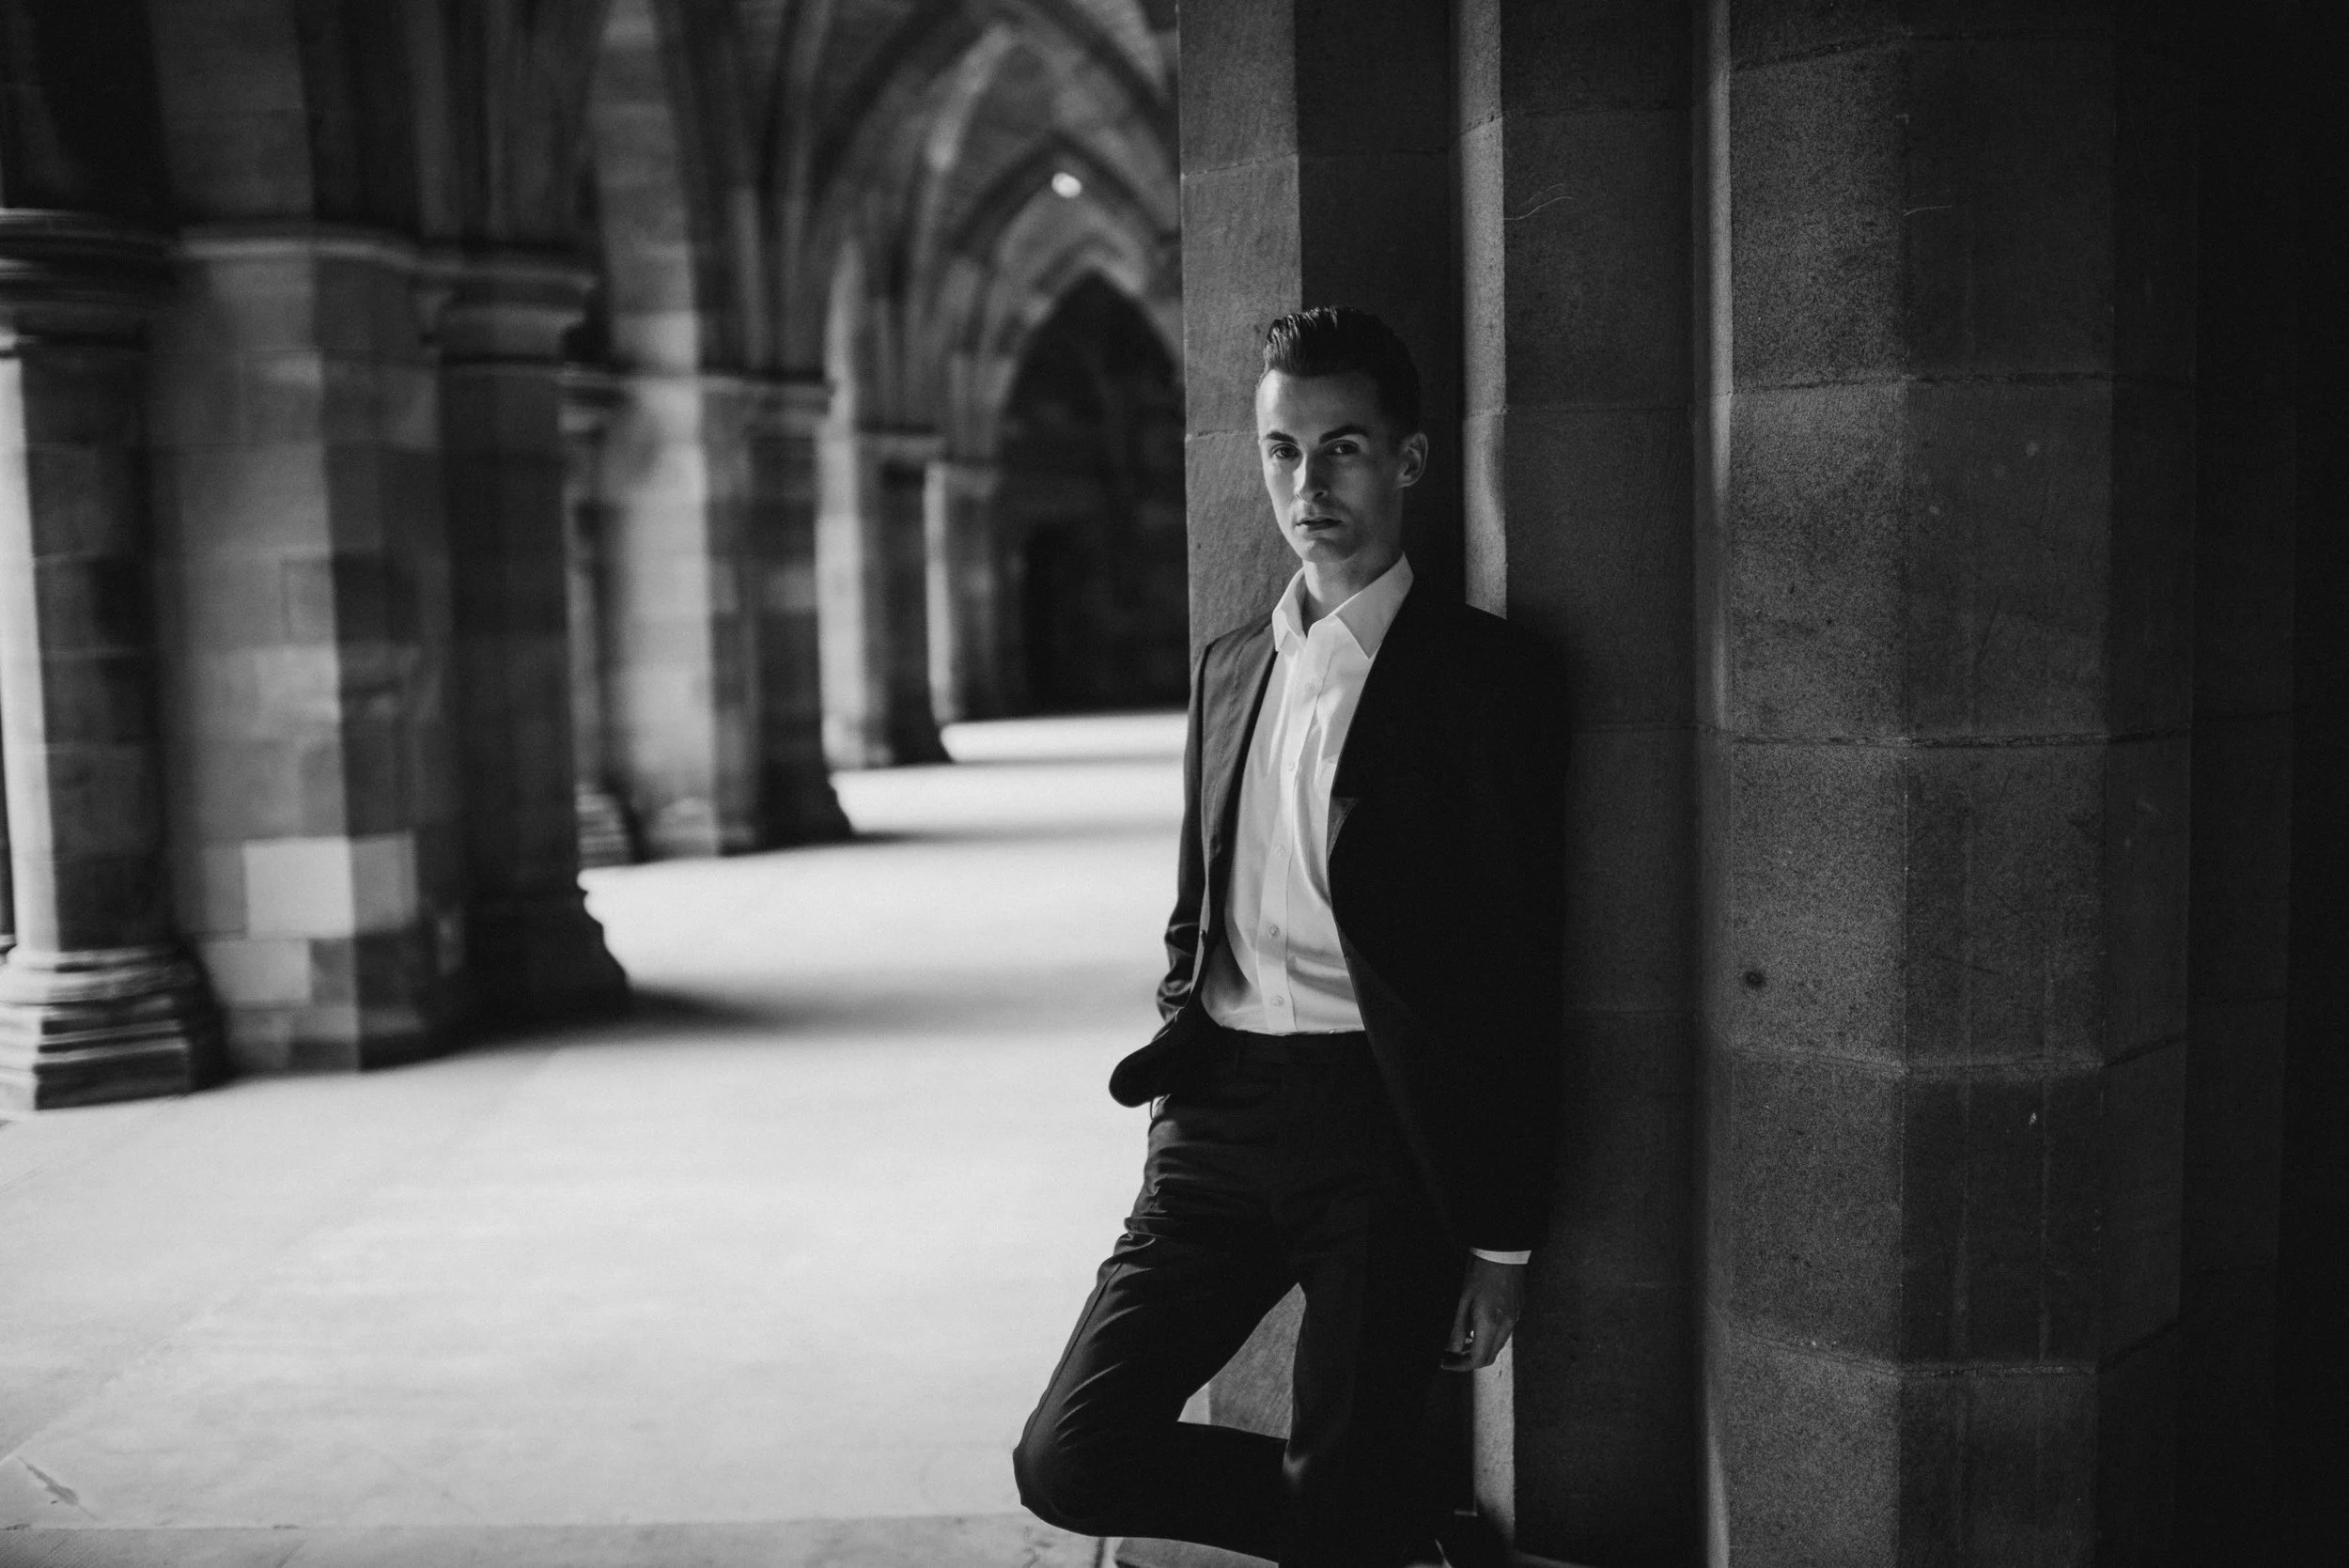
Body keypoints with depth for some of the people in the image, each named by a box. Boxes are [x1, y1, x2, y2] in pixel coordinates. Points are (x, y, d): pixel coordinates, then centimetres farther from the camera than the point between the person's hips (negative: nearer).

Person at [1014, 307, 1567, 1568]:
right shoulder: (1229, 668, 15)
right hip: (1220, 1111, 5)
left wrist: (1501, 1241, -6)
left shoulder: (1482, 675, -4)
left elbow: (1517, 974, -6)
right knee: (1070, 1462, -1)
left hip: (1382, 1123, -5)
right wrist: (1176, 1065, 8)